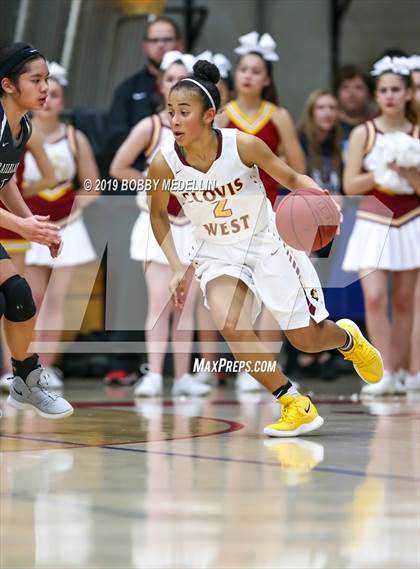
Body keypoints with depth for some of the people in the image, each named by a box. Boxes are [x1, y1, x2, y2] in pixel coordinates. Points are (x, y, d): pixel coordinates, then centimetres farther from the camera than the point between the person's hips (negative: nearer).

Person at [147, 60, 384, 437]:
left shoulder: (243, 145, -22)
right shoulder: (164, 163, -17)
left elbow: (291, 178, -7)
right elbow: (159, 214, 3)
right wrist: (177, 268, -4)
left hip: (266, 244, -1)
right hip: (217, 254, 1)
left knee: (307, 339, 2)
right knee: (230, 326, -26)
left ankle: (348, 338, 42)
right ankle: (295, 405, -8)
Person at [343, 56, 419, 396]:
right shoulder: (363, 134, 1)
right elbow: (350, 185, -4)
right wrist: (382, 172, -14)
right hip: (373, 224, -2)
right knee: (374, 297, -16)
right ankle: (384, 373, -16)